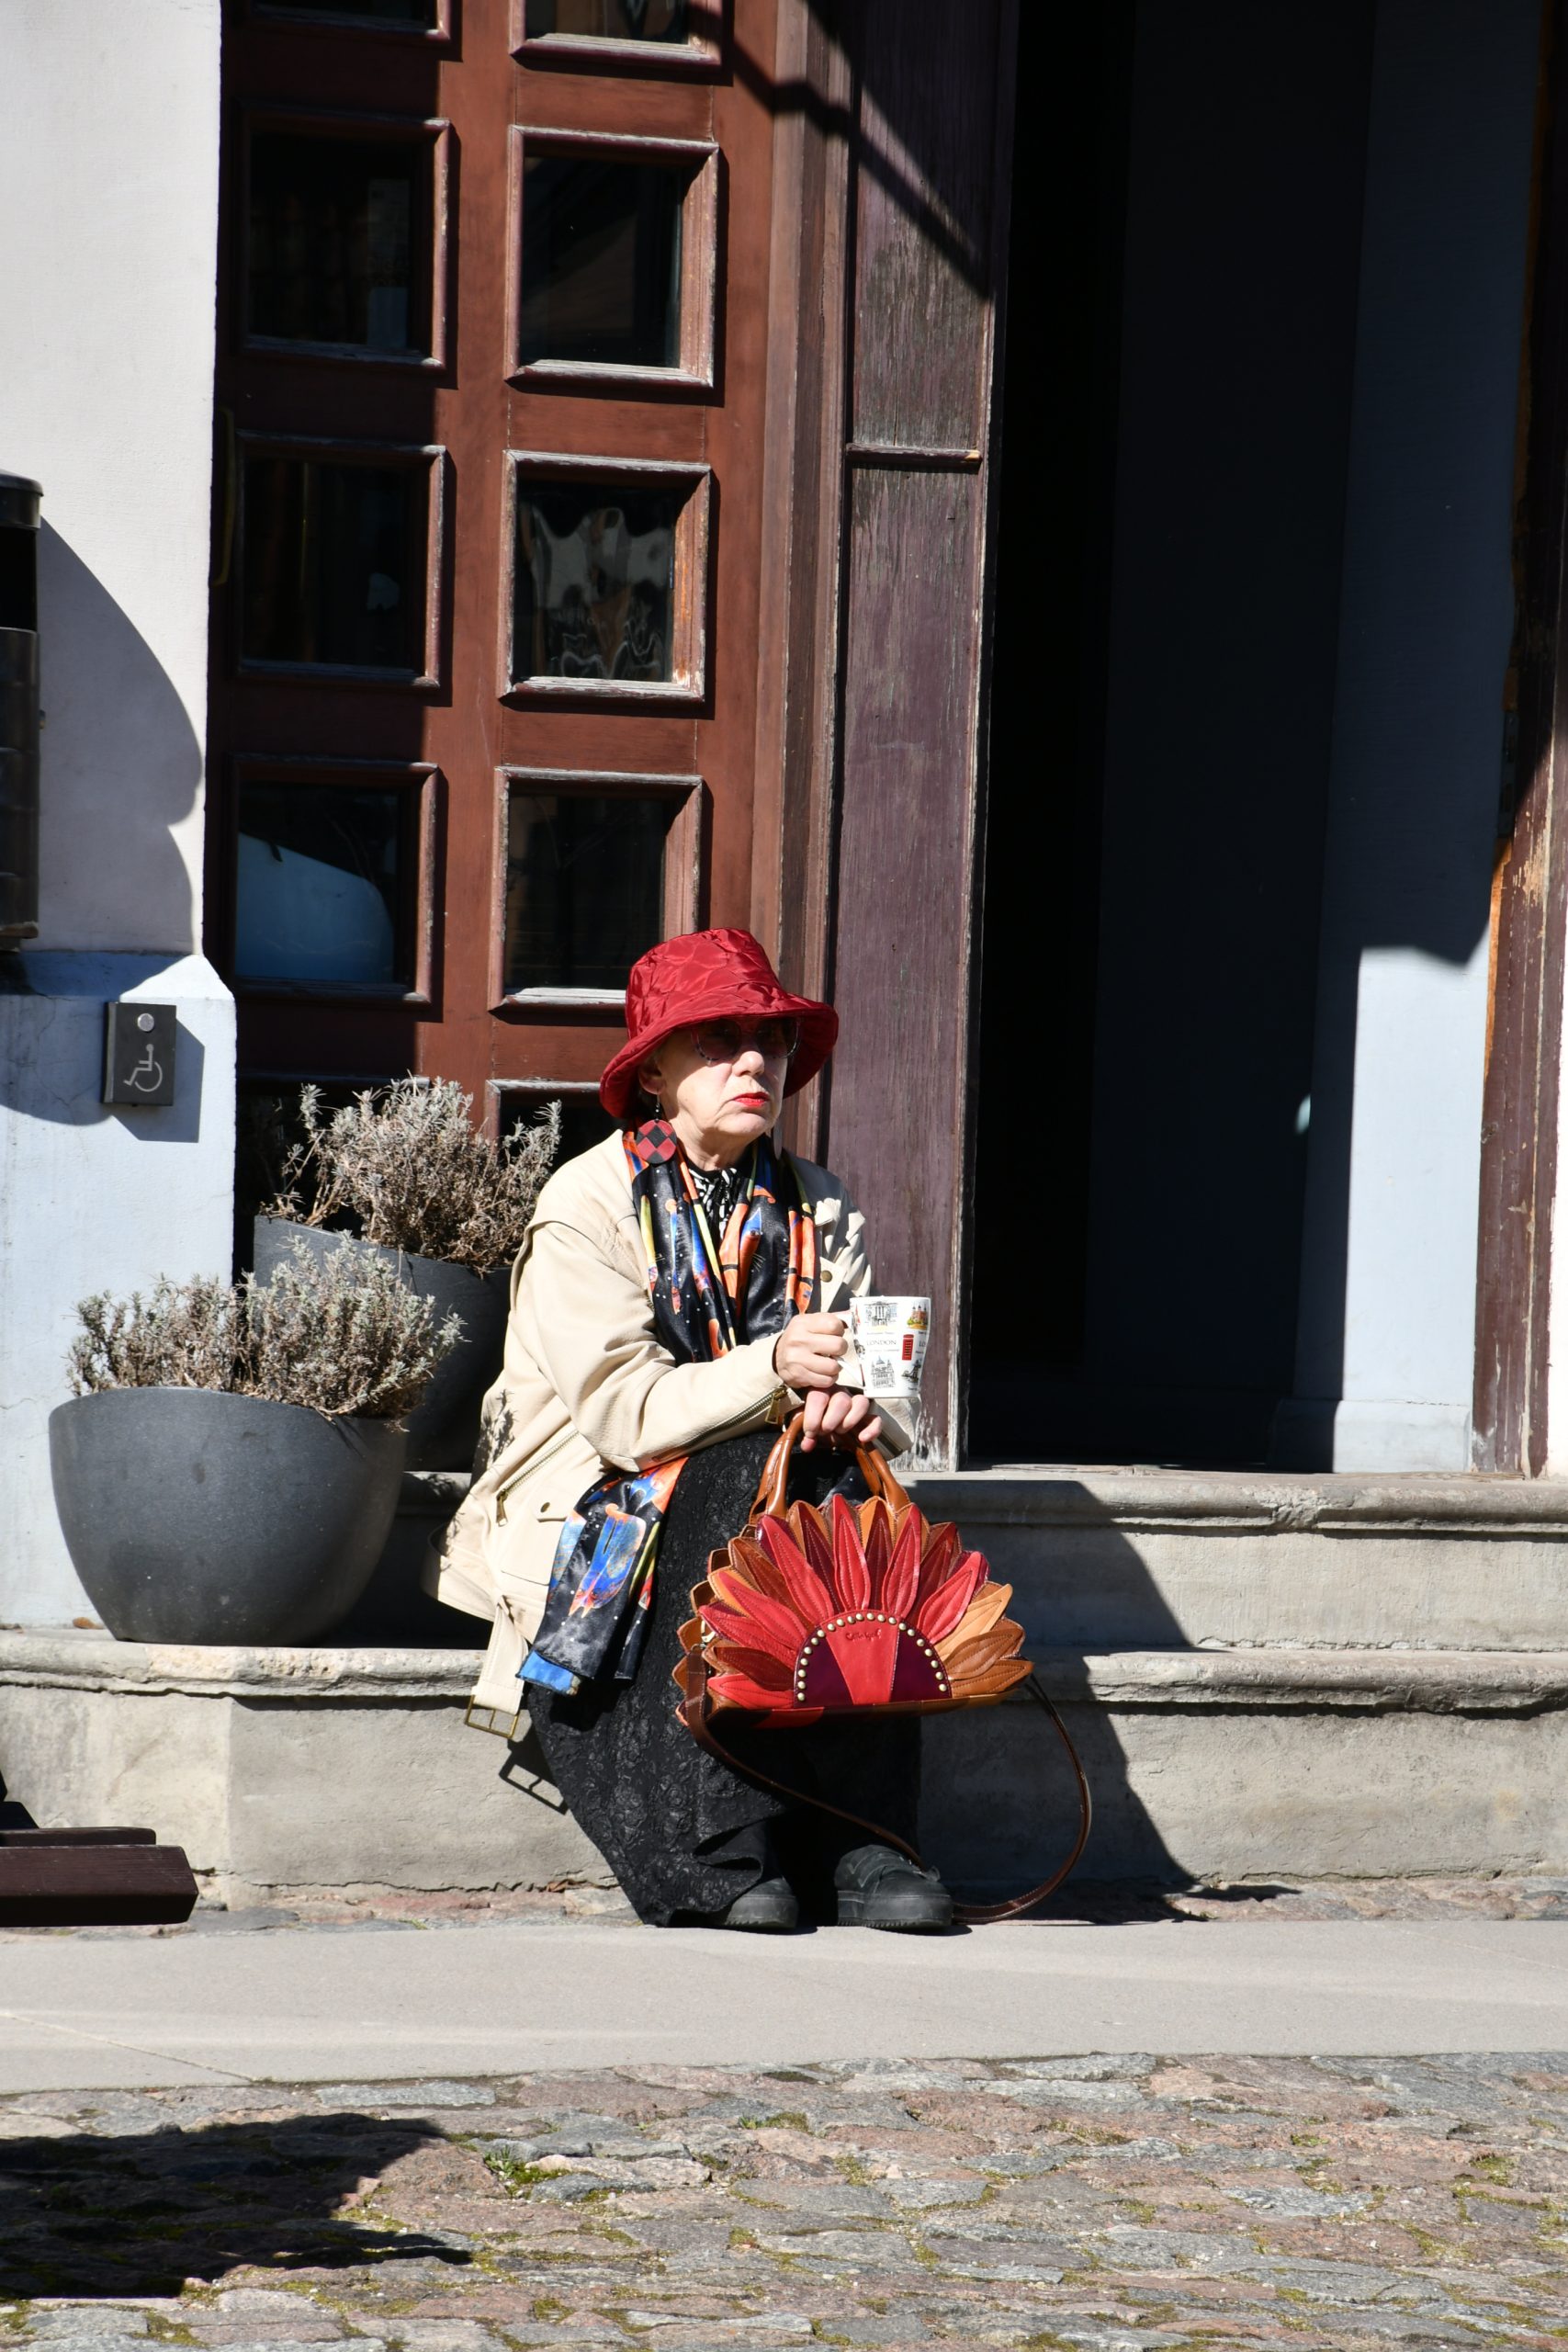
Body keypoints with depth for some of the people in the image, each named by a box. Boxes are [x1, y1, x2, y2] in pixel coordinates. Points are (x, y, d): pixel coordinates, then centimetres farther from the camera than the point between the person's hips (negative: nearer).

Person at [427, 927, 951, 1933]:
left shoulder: (820, 1209, 10)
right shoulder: (588, 1205, -6)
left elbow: (872, 1390, 2)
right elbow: (627, 1415, -17)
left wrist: (858, 1404, -23)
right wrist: (769, 1372, -31)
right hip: (599, 1523, -4)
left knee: (848, 1475, -27)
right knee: (744, 1470, -32)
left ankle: (862, 1846, -33)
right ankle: (719, 1851, -37)